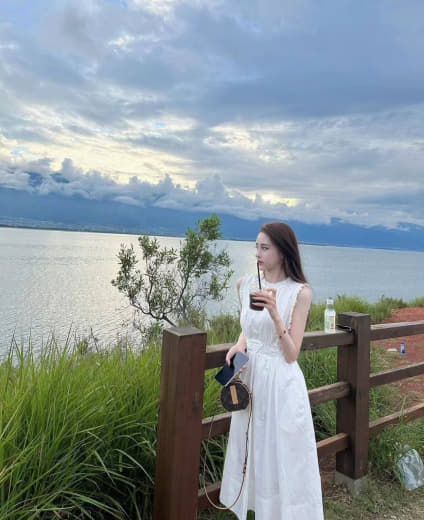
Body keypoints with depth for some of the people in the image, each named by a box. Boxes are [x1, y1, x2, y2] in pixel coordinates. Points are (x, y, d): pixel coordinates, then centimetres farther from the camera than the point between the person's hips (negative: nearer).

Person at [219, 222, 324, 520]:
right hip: (251, 377, 5)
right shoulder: (245, 284, -1)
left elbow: (291, 355, -16)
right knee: (252, 452, 20)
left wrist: (275, 314, -29)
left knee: (282, 457, 10)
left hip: (281, 383, -5)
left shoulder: (300, 292, -14)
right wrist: (240, 345, -6)